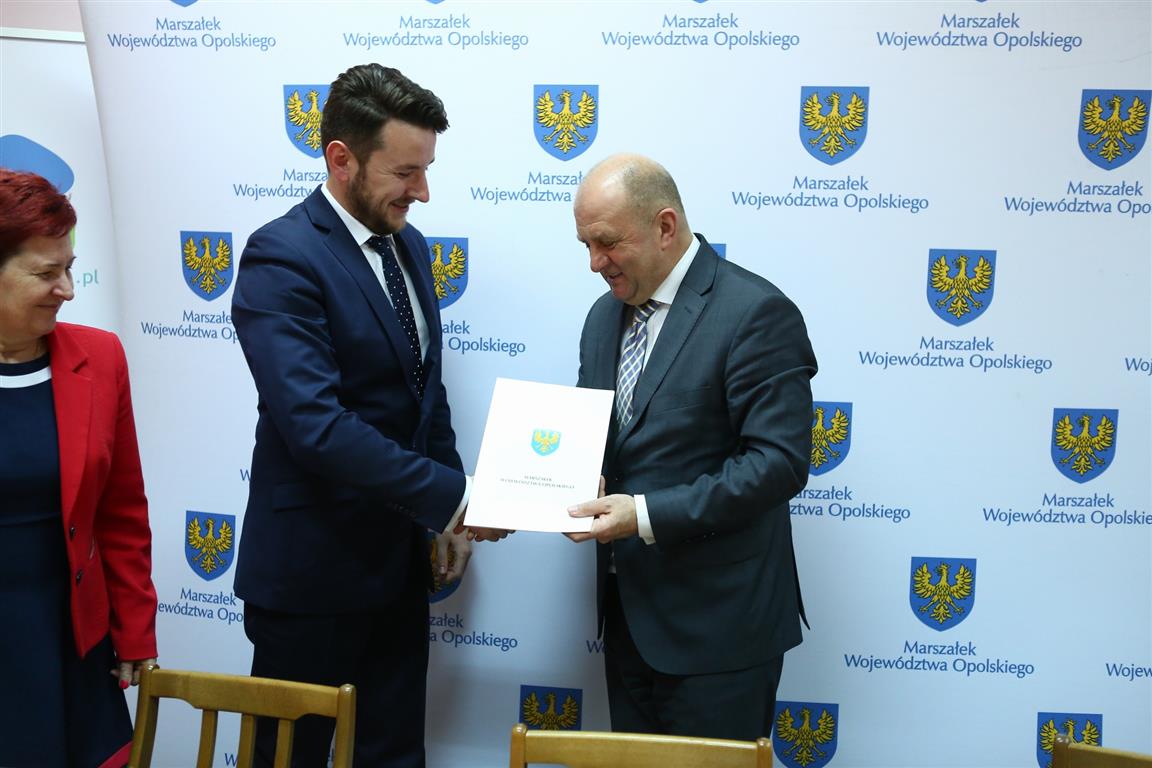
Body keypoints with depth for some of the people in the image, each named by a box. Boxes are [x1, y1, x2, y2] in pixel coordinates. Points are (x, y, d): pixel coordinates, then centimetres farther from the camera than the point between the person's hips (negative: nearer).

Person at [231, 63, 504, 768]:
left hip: (400, 559, 7)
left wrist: (448, 515, 8)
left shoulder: (408, 245, 7)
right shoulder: (280, 258, -18)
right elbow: (316, 425, -27)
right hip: (313, 571, -7)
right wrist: (453, 497, -23)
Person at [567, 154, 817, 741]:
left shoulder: (756, 312, -16)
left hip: (715, 624, -7)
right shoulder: (605, 315, 9)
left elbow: (779, 461, -21)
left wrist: (648, 515, -25)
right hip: (629, 611, 7)